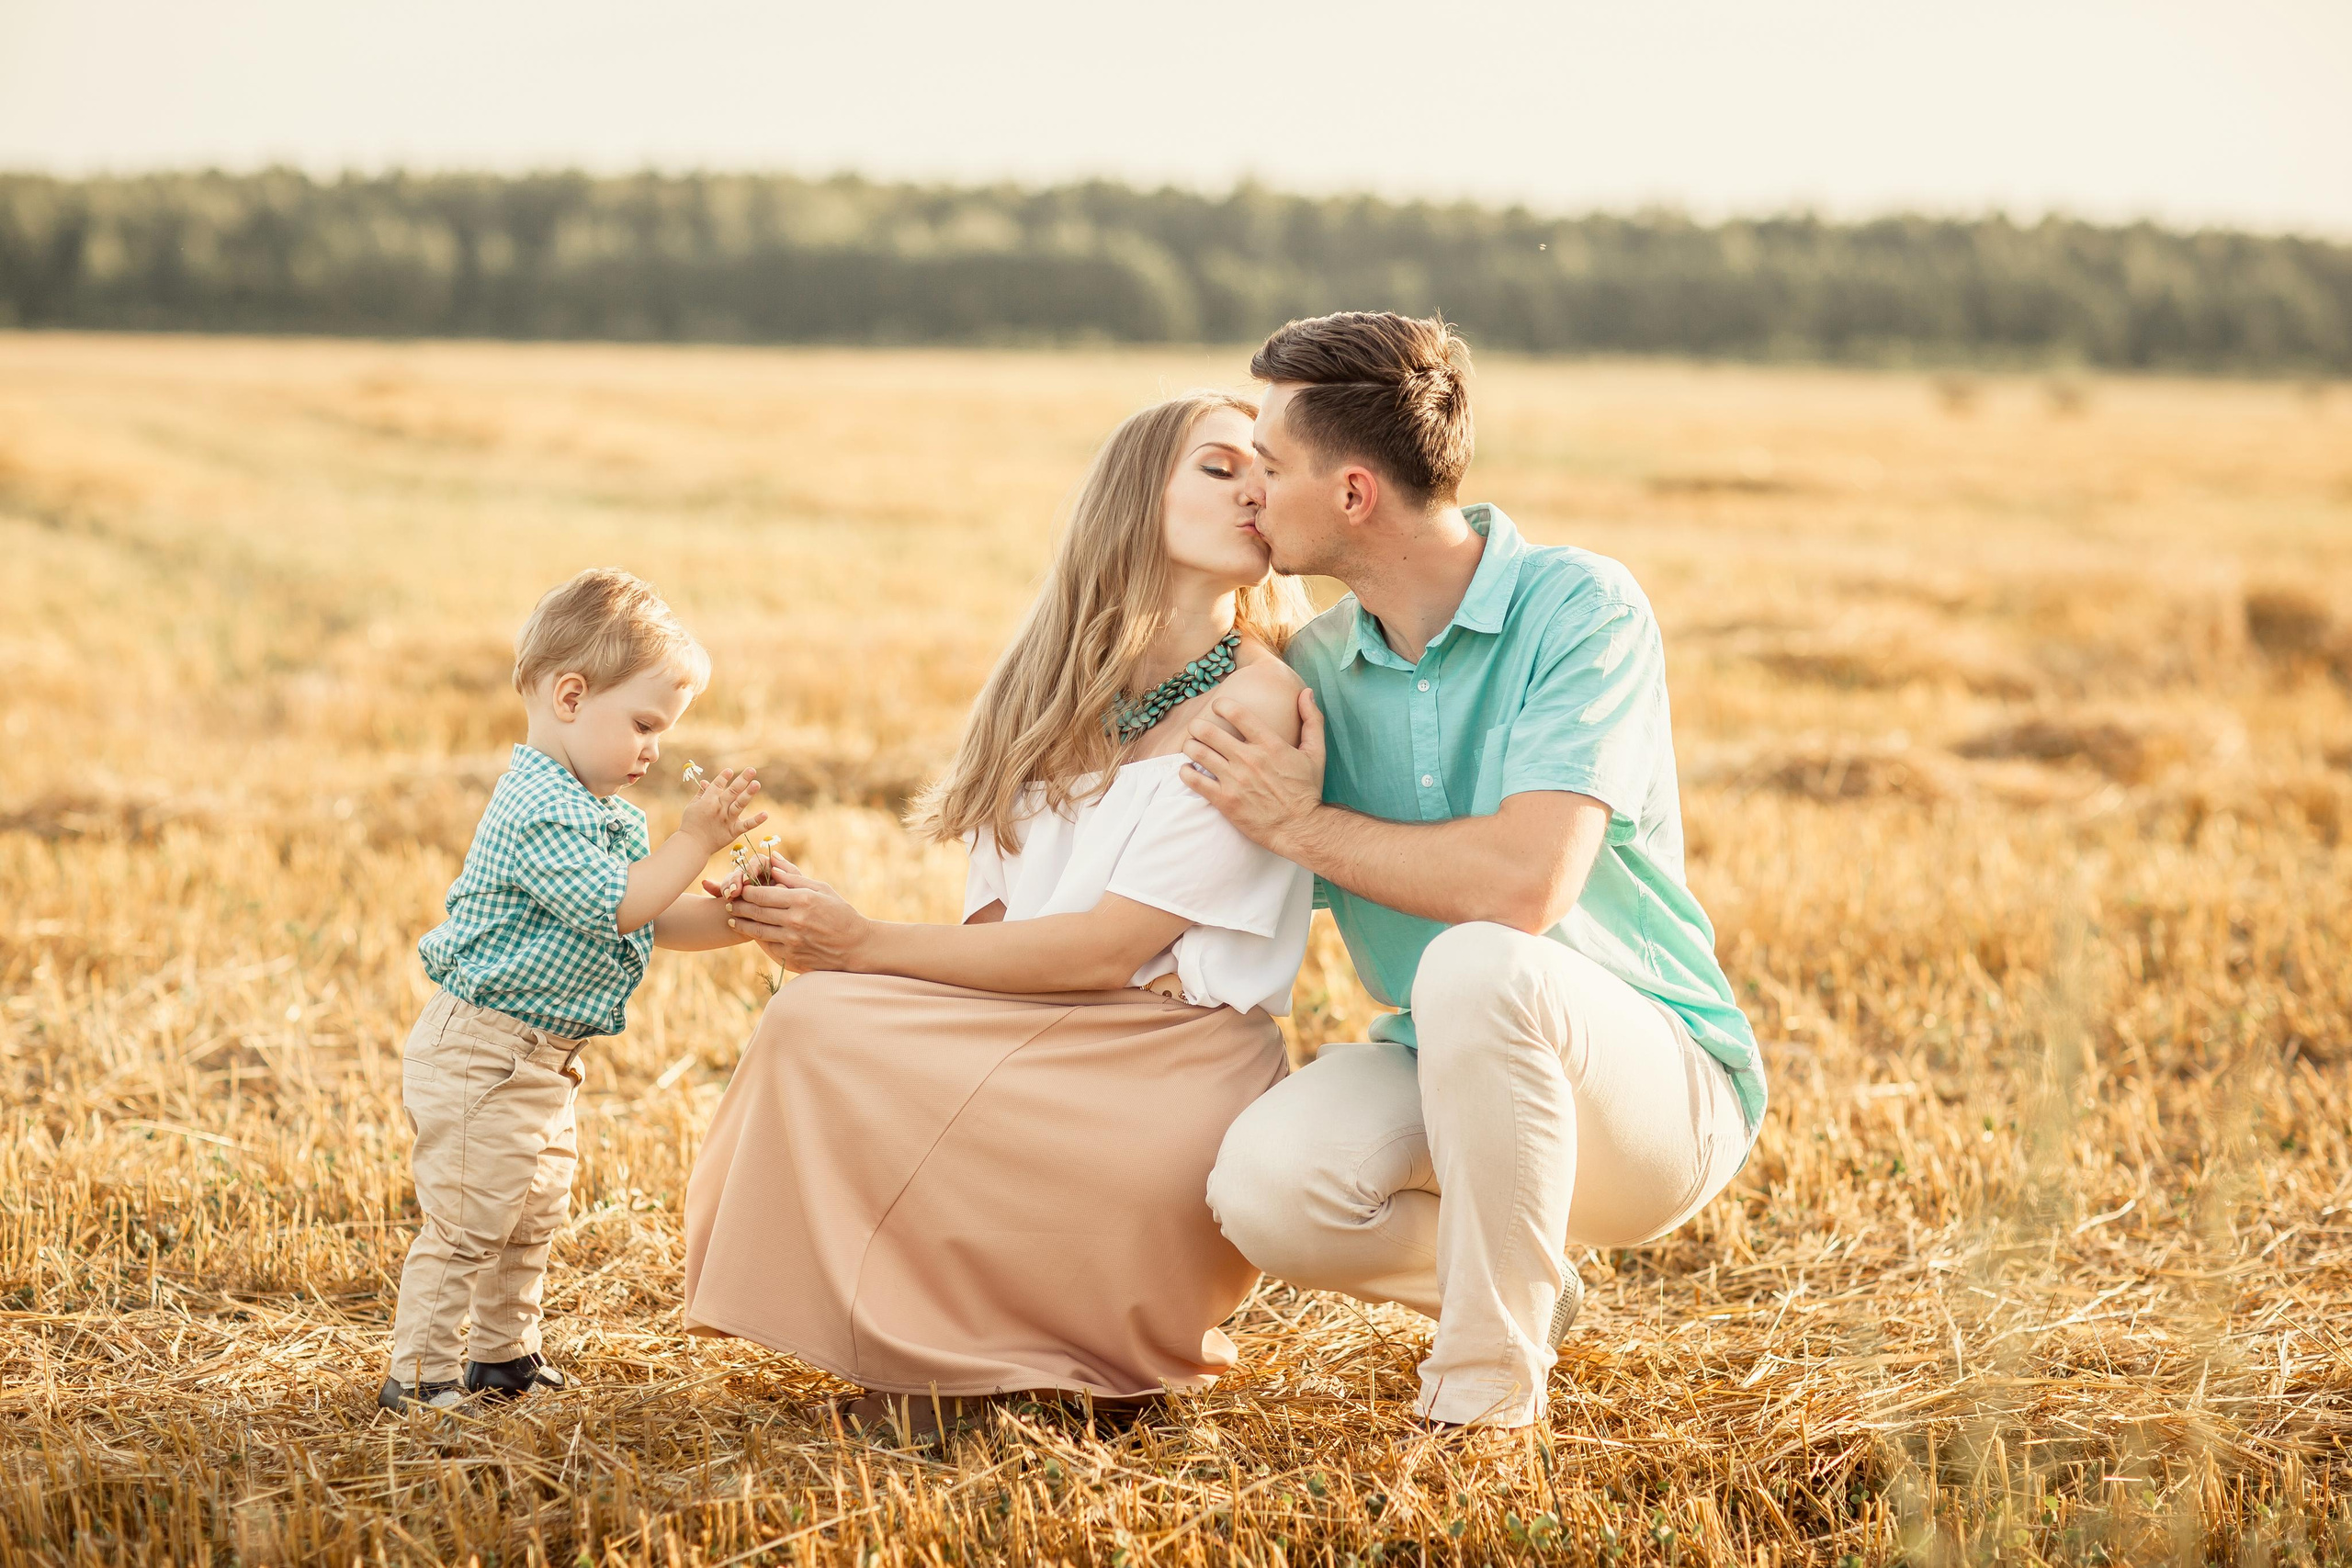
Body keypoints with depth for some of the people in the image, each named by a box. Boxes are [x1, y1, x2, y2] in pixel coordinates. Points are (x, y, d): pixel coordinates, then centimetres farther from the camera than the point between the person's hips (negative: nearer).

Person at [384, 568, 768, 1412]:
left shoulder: (589, 806, 13)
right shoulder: (540, 810, -21)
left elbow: (650, 923, 15)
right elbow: (614, 905, -27)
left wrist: (733, 917, 1)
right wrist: (695, 842, -25)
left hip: (539, 1059, 11)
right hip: (481, 1058, -11)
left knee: (533, 1214, 21)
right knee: (467, 1221, -6)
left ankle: (503, 1355, 35)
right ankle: (421, 1377, 2)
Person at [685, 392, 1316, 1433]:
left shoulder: (1256, 702, -9)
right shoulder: (1059, 692, 13)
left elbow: (1106, 947, -14)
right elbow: (999, 926, 6)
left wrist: (866, 947, -12)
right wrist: (827, 933, -13)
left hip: (1173, 1077, -7)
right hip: (1038, 1053, 7)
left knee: (826, 1030, -21)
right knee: (813, 1020, -18)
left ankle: (964, 1360, -2)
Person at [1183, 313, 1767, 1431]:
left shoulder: (1582, 610, -15)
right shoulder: (1314, 667, 3)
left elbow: (1524, 885, -28)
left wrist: (1302, 824, -16)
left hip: (1657, 1088, -5)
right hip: (1444, 1077, 5)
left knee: (1477, 967, -37)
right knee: (1263, 1183, -27)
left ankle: (1488, 1387, -19)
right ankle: (1518, 1283, 6)